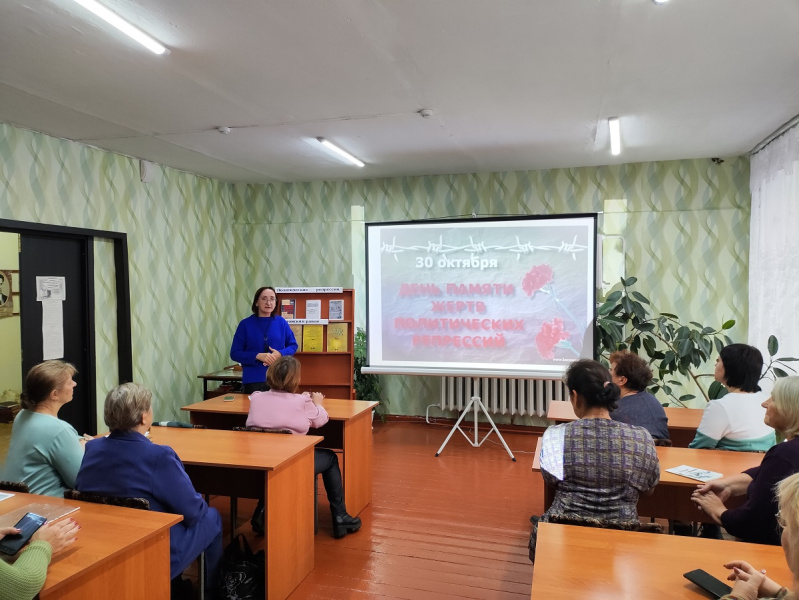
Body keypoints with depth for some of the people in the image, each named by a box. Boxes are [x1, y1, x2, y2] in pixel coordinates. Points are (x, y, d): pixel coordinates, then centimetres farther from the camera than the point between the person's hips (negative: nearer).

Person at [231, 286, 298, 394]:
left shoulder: (281, 322, 5)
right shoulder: (245, 324, 0)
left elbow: (293, 345, 11)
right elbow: (235, 353, 0)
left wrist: (280, 354, -10)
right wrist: (258, 356, -16)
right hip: (252, 380, -1)